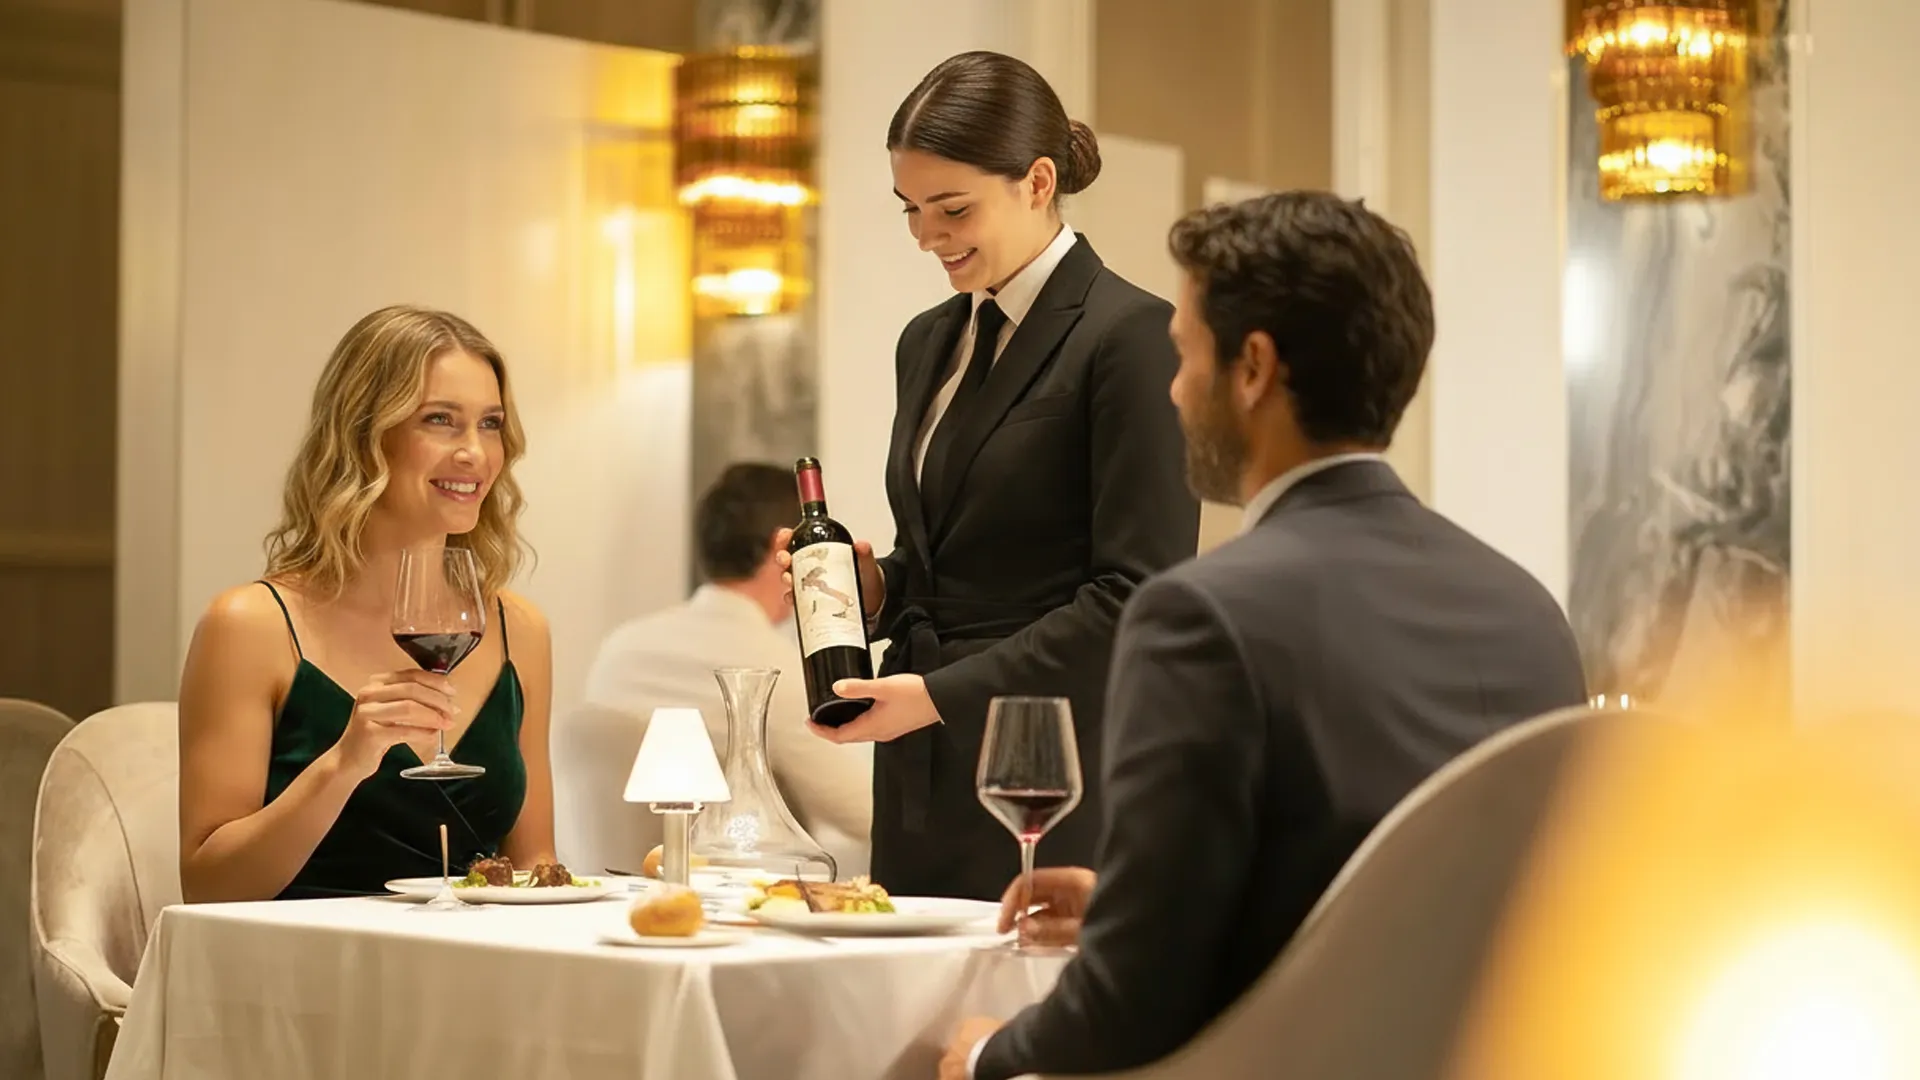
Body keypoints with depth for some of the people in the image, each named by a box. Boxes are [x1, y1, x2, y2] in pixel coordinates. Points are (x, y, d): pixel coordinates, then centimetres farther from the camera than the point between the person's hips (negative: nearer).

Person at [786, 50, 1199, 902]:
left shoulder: (1131, 336, -8)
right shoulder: (927, 344, 15)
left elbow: (1140, 594, -14)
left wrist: (944, 692, -15)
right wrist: (875, 583, 3)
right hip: (924, 786, 7)